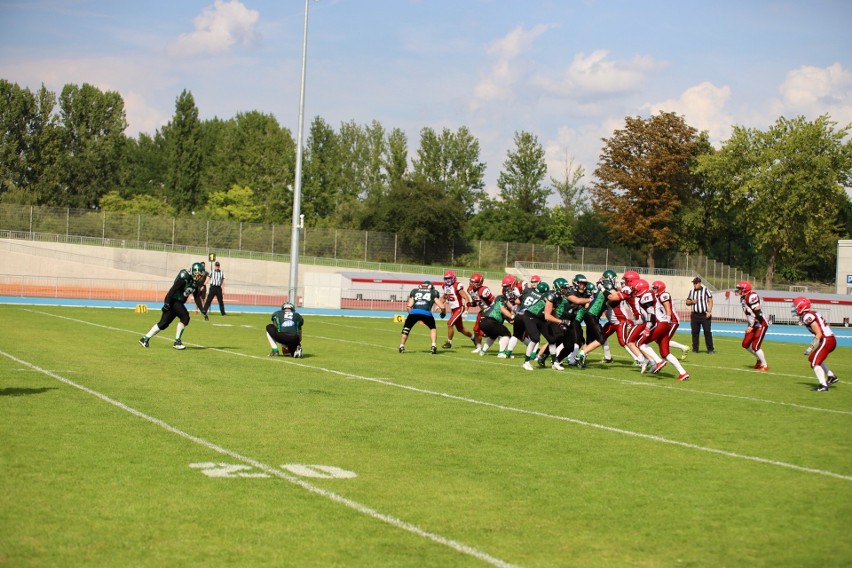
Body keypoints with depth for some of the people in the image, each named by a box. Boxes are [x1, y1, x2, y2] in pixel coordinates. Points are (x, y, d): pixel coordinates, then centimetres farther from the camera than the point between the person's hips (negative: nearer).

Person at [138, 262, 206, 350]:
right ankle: (177, 342, -10)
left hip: (179, 302, 9)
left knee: (164, 323, 8)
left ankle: (145, 338, 16)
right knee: (185, 317, -18)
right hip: (173, 301, -9)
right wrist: (167, 302, -25)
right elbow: (173, 289, -22)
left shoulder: (195, 282, 8)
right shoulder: (185, 277, -19)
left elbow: (196, 297, 16)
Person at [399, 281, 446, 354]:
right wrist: (443, 313, 39)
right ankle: (433, 346, 11)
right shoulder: (433, 293, 26)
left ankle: (401, 346, 19)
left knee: (406, 328, 27)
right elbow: (442, 307, 19)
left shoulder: (414, 291, 29)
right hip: (426, 313, -1)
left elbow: (409, 306, 18)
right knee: (433, 328, 27)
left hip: (414, 312, 1)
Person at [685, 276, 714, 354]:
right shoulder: (691, 291, 10)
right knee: (695, 332, 6)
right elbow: (687, 302, 17)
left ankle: (710, 349, -2)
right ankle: (695, 349, 15)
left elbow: (710, 301, -3)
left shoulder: (705, 290, -3)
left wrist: (709, 312, -12)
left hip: (705, 315, -4)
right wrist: (691, 302, -6)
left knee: (707, 331, -6)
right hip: (695, 315, 4)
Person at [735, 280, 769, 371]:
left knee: (755, 347, -9)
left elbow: (758, 314, -25)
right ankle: (760, 359, 28)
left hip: (761, 325, -9)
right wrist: (751, 326, 16)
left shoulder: (752, 297, -23)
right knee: (745, 344, 9)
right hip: (754, 325, 9)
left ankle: (765, 366, 6)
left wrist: (751, 326, -24)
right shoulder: (743, 298, 7)